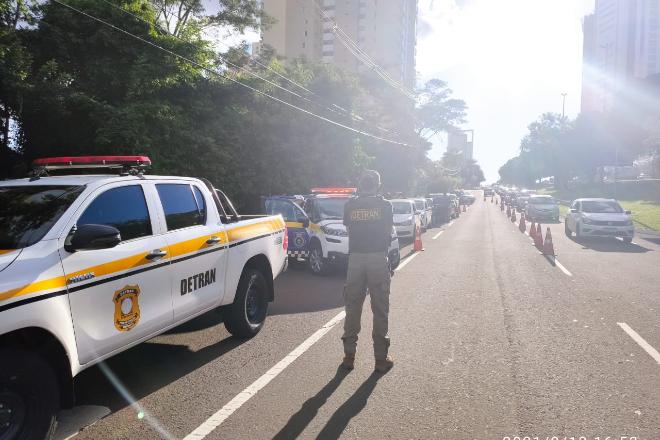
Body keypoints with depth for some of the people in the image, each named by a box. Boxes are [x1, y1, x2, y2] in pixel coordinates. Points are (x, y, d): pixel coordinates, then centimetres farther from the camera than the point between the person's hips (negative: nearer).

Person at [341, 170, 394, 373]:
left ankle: (349, 355, 16)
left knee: (353, 307, 11)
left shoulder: (350, 205, 2)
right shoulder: (384, 205, -2)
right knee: (380, 309, 6)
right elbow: (388, 232, 0)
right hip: (378, 258, -2)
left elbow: (348, 229, 7)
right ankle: (381, 358, 10)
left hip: (355, 258, 2)